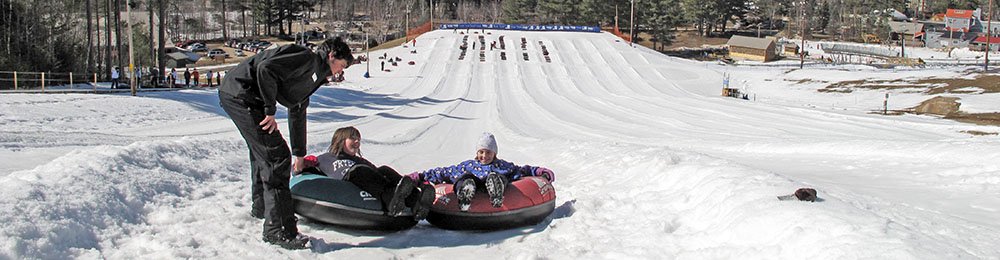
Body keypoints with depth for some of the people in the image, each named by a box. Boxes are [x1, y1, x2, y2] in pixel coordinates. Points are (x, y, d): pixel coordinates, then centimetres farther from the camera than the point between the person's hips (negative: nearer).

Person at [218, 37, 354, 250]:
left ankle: (261, 206, 47)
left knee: (262, 151, 27)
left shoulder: (312, 75, 22)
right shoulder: (308, 59, -9)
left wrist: (300, 154, 41)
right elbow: (266, 68, -23)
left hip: (235, 96, 11)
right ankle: (278, 229, -11)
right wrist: (270, 111, -18)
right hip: (240, 94, -11)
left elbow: (297, 114, 34)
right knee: (277, 157, -12)